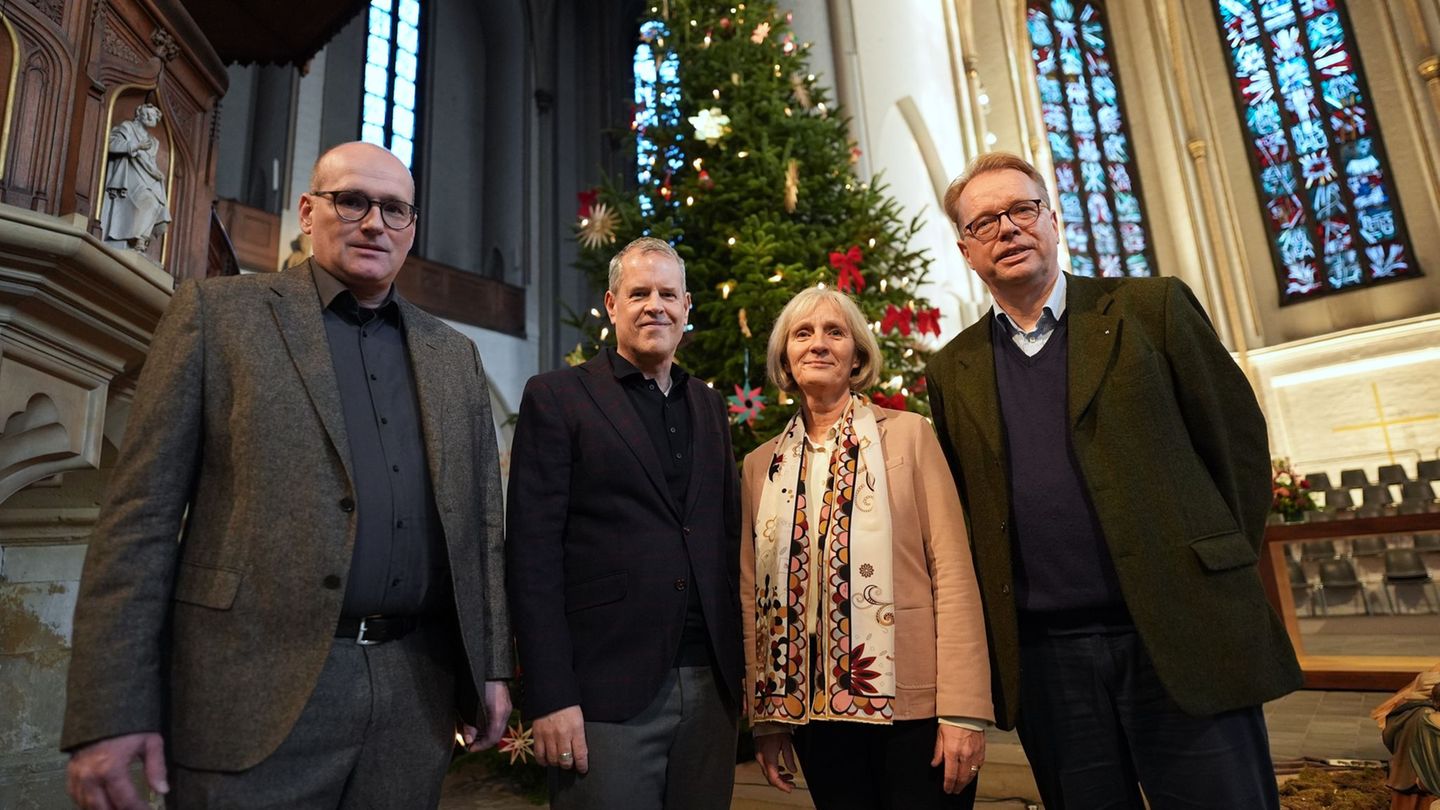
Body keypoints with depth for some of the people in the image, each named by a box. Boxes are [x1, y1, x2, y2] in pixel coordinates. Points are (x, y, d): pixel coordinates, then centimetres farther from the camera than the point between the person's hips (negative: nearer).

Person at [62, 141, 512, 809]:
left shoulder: (455, 356, 11)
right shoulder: (216, 312, 2)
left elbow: (480, 524, 11)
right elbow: (142, 510, -3)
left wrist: (490, 669, 7)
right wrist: (110, 713, -7)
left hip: (418, 698, 4)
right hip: (255, 692, -3)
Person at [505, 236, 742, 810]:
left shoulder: (708, 406, 13)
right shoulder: (556, 397, -2)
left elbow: (727, 536, 14)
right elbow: (532, 554, -8)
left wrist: (737, 668, 11)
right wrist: (549, 697, -12)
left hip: (711, 686, 5)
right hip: (607, 693, -4)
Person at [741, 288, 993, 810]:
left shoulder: (908, 434, -3)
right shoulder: (761, 466, 6)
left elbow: (954, 572, -8)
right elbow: (754, 595, 7)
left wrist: (963, 709, -13)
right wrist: (766, 719, 7)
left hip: (914, 705, -2)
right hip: (815, 708, 3)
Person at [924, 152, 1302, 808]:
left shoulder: (1152, 308, 2)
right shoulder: (953, 371, 7)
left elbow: (1238, 438, 5)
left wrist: (1222, 574, 4)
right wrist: (1003, 616, 7)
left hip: (1182, 639, -1)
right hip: (1042, 657, 2)